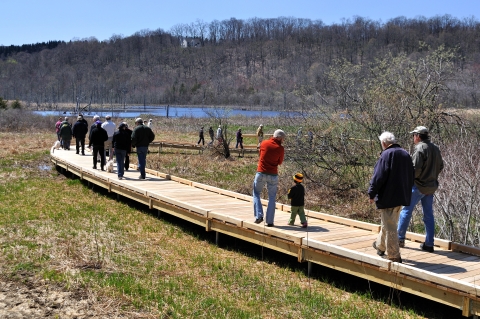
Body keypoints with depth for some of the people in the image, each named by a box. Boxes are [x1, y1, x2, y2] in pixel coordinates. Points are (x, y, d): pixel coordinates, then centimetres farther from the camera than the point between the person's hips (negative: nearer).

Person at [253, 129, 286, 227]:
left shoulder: (264, 143, -1)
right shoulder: (280, 148, -7)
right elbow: (280, 162, 4)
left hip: (261, 173, 1)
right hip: (273, 175, -1)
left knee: (256, 194, 16)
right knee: (272, 198, 11)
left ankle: (259, 215, 1)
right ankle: (269, 221, 9)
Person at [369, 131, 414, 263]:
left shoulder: (387, 154, -15)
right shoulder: (405, 154, 11)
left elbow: (379, 177, -19)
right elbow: (411, 176, 18)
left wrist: (372, 193, -10)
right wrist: (406, 192, 24)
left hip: (387, 197, -9)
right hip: (402, 196, 9)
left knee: (389, 226, -1)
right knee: (389, 223, 22)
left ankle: (393, 255, 2)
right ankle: (380, 245, 38)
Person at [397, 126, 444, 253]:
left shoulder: (420, 148, -16)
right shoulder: (435, 148, 8)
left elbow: (416, 169, -21)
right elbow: (440, 166, 14)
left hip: (419, 185, -7)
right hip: (431, 186, 7)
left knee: (406, 210, 5)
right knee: (428, 215, 10)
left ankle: (400, 238, 11)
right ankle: (429, 244, 12)